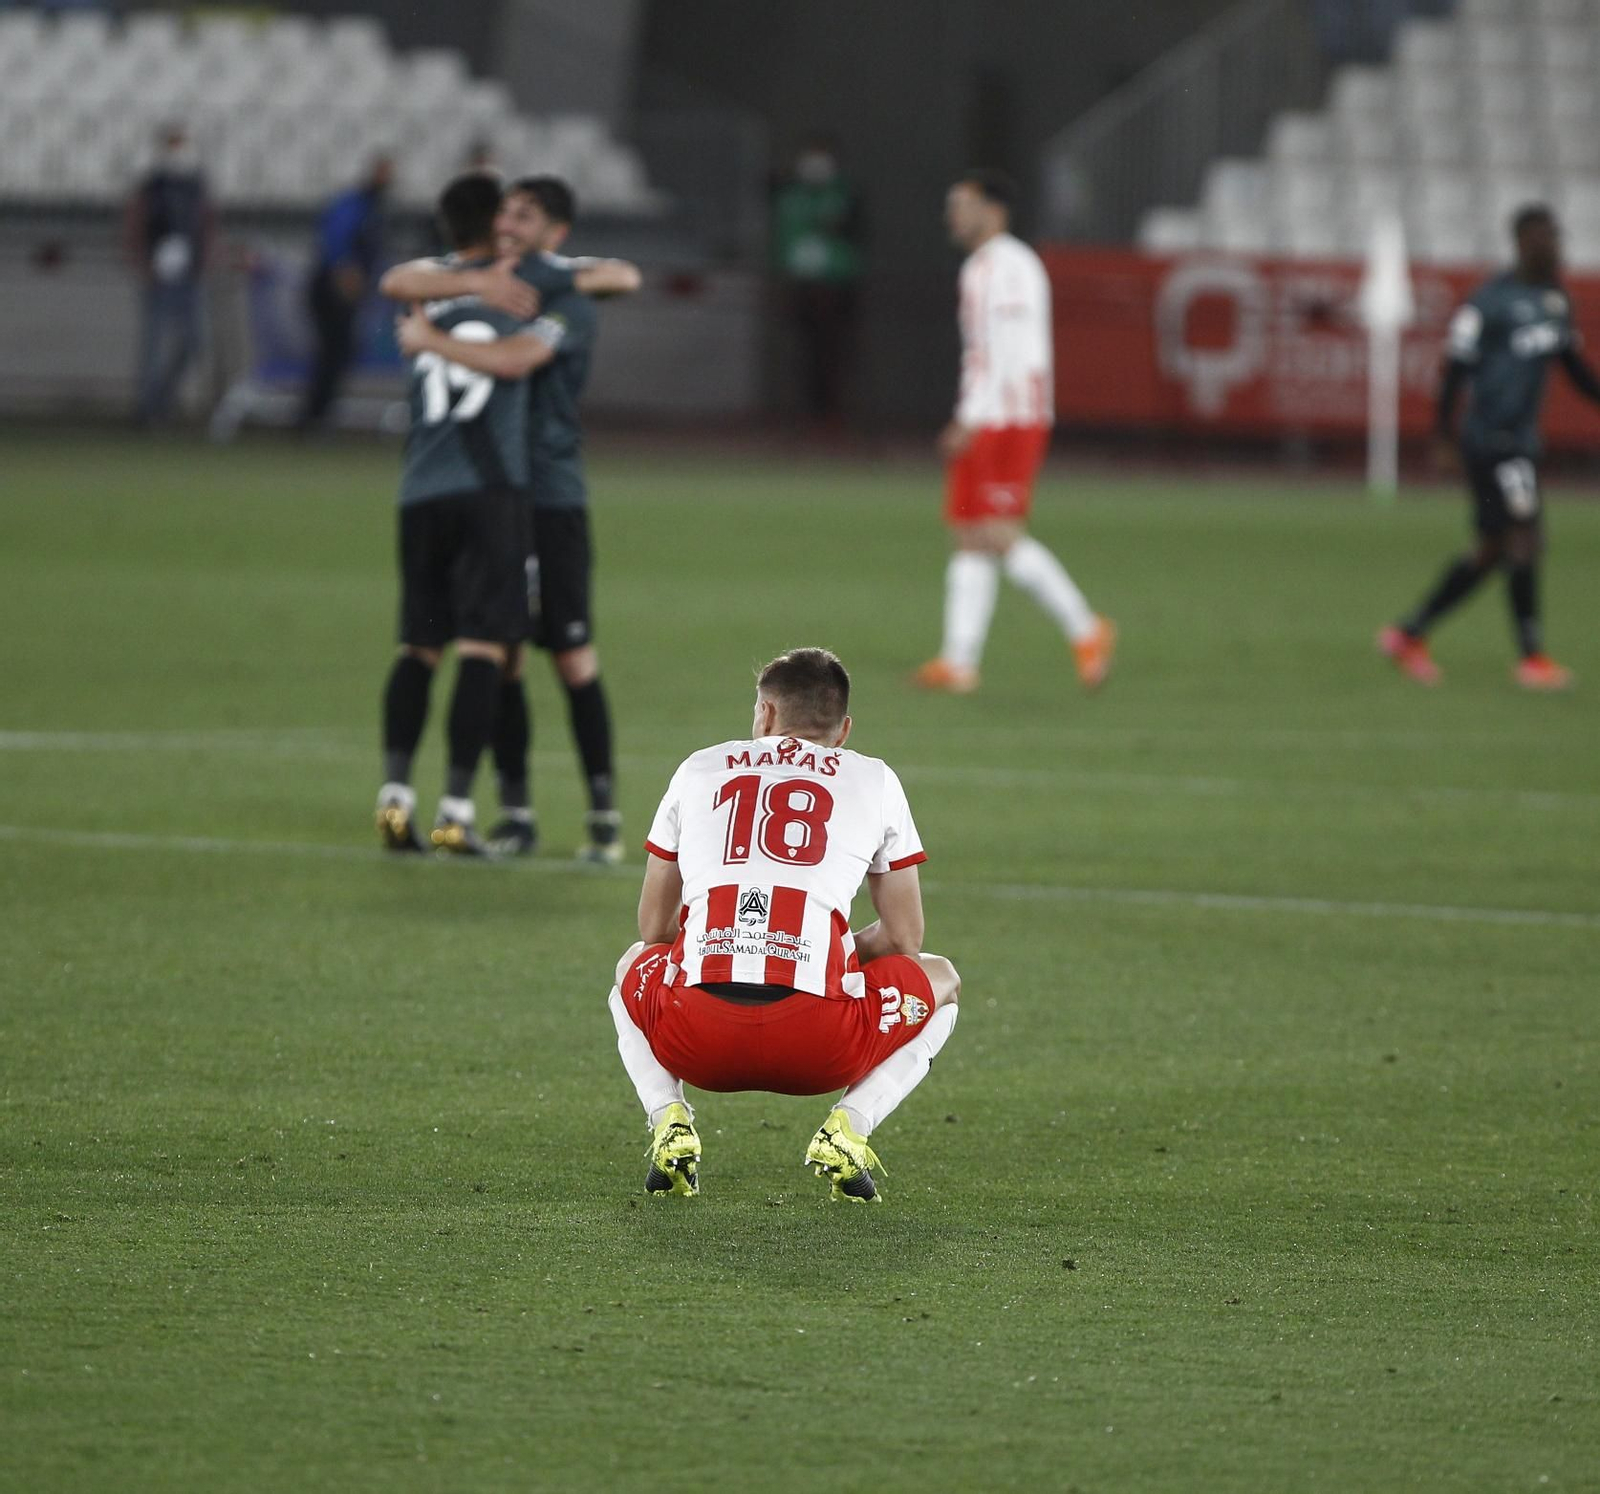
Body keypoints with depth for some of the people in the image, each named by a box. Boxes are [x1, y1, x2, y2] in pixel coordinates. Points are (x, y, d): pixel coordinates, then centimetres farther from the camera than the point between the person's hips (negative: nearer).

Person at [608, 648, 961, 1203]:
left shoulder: (699, 768, 22)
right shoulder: (875, 781, 18)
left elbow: (654, 928, 26)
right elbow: (904, 941, 20)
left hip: (697, 1036, 2)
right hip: (817, 1043, -2)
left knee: (634, 967, 39)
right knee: (939, 982, 31)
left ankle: (668, 1121, 11)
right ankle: (848, 1128, 5)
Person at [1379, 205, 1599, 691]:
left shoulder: (1556, 300, 12)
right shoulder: (1493, 301, -13)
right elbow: (1457, 364, -12)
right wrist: (1442, 435, -13)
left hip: (1522, 440, 9)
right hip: (1491, 437, -9)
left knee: (1493, 551, 11)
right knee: (1525, 537, -10)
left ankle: (1408, 633, 21)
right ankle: (1532, 657, -4)